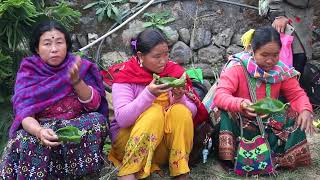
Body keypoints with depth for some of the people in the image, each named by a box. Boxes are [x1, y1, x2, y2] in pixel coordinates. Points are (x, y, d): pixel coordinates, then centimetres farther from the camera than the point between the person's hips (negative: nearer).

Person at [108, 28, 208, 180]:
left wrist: (180, 99, -22)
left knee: (180, 110, -21)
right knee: (155, 111, -28)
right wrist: (149, 94, -32)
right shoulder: (125, 76, -10)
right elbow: (122, 119, -22)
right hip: (128, 139, -3)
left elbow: (193, 113, -1)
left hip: (169, 143, 3)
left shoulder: (175, 71, 0)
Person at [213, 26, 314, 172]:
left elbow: (297, 94, -1)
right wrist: (241, 104, -49)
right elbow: (220, 95, -28)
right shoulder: (237, 67, -19)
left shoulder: (281, 70, -7)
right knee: (226, 113, -31)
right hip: (240, 121, -4)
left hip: (269, 122, 4)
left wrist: (306, 110, -24)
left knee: (294, 116, -15)